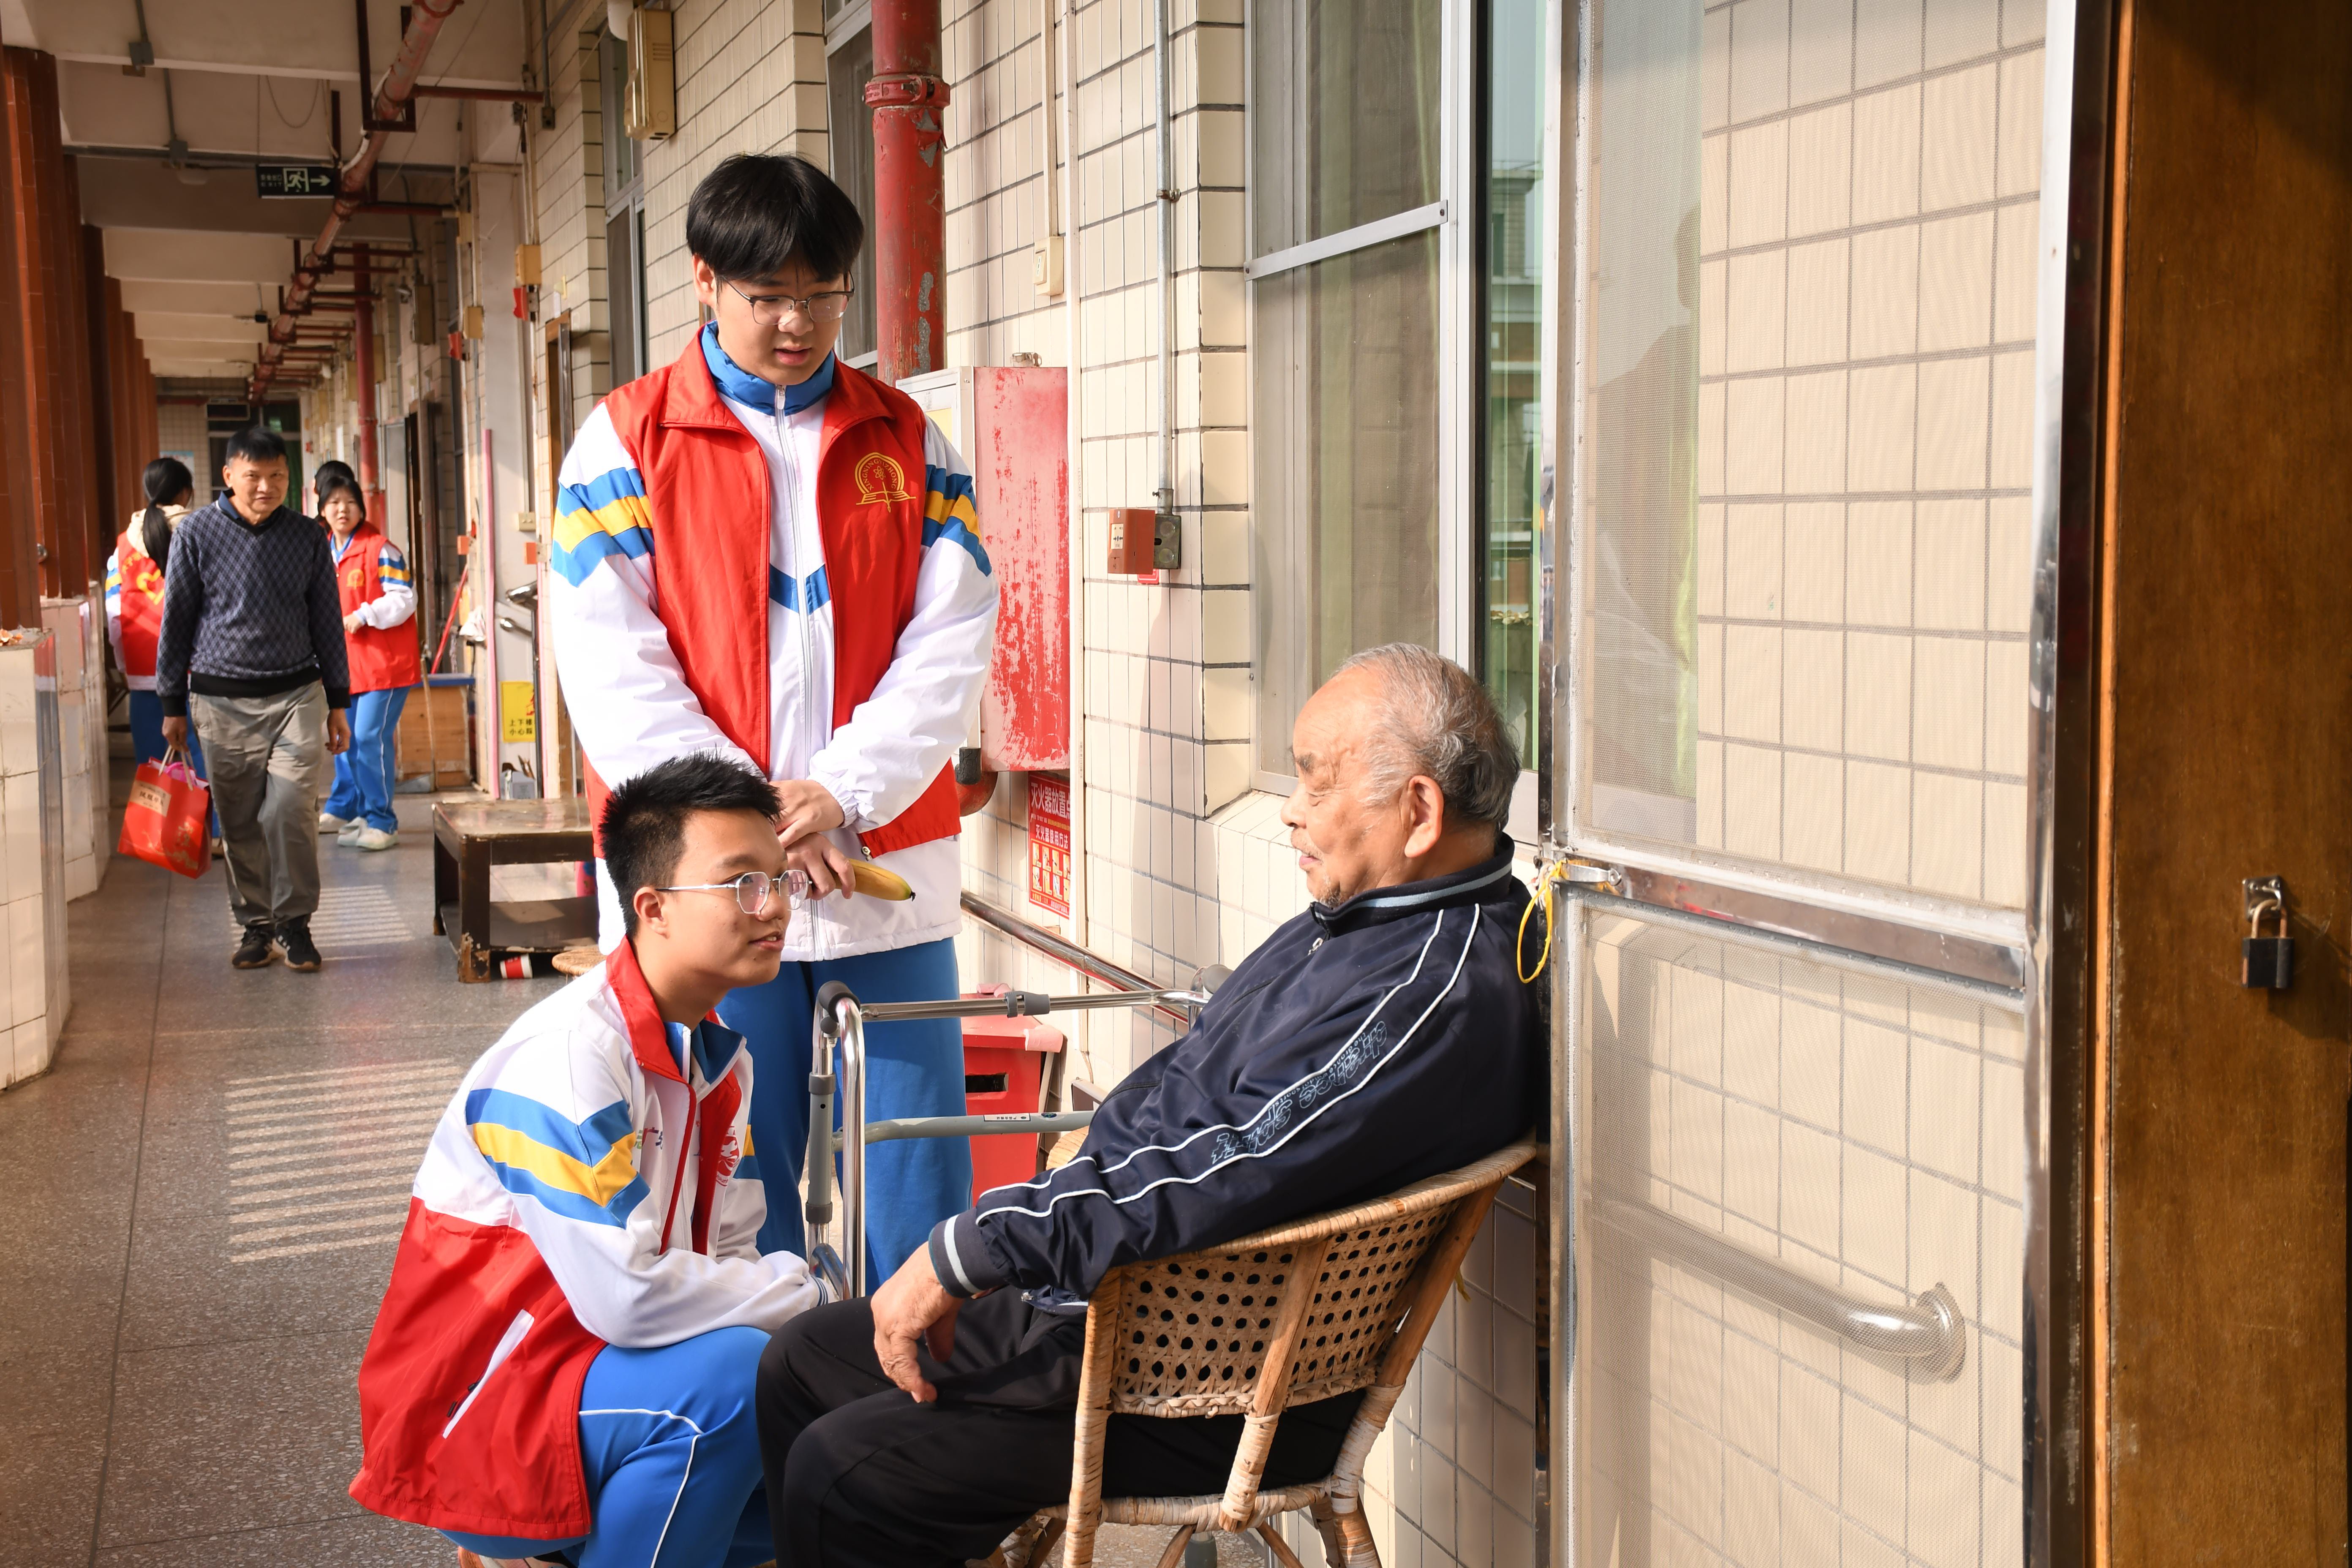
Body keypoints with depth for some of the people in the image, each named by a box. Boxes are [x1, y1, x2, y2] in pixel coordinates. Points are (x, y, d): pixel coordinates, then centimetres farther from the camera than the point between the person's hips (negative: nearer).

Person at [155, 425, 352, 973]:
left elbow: (327, 622, 13)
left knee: (290, 812, -10)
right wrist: (172, 706, 6)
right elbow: (176, 619, 6)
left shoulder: (307, 536, 5)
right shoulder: (197, 532, 1)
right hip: (223, 701, 0)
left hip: (296, 695, 0)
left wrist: (338, 704, 13)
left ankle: (295, 922, 5)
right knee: (240, 824, 5)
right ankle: (256, 926, 18)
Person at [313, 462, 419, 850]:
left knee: (371, 738, -13)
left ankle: (381, 822, -8)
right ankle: (344, 810, 31)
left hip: (384, 662, -8)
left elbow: (404, 599, -15)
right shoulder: (324, 551, 12)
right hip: (346, 662, 8)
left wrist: (364, 616, -21)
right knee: (345, 739, 15)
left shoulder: (381, 549, -11)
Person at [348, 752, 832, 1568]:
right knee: (727, 1374, -31)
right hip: (471, 1420, -9)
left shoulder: (718, 1056, 5)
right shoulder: (569, 1057, -24)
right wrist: (803, 1292, -17)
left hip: (592, 1369, 9)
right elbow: (627, 1295, -29)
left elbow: (728, 1263, 3)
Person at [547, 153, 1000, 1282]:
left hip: (887, 868, 2)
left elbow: (951, 643, 3)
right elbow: (609, 666, -4)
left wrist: (841, 788, -11)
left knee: (917, 1186, 6)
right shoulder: (629, 438, 3)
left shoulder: (907, 441, 10)